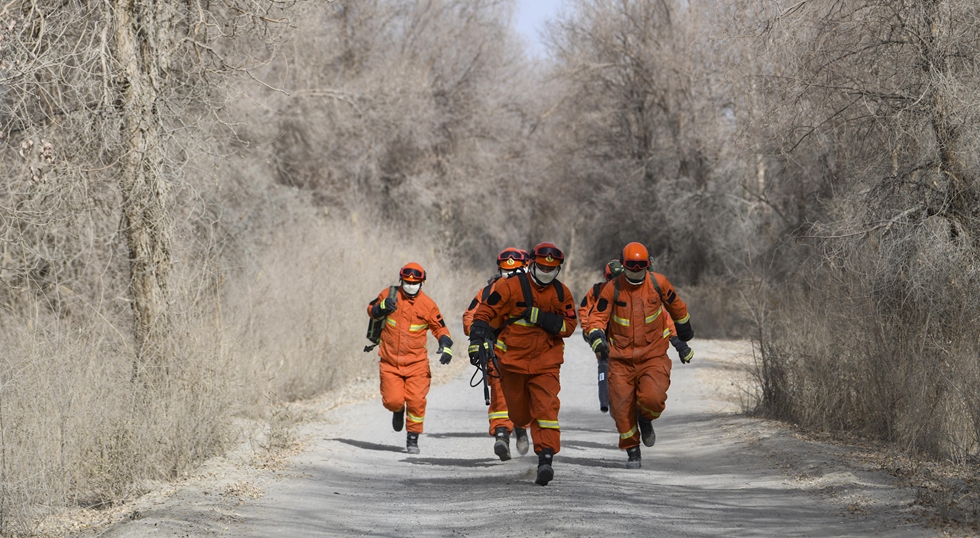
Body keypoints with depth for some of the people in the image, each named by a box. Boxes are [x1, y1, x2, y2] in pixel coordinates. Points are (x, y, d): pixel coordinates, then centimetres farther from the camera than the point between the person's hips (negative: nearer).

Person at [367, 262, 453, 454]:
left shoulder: (427, 305, -3)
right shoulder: (389, 295, 0)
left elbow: (440, 328, 5)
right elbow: (371, 310, 14)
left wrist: (445, 347, -13)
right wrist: (382, 307, -9)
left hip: (417, 362, -1)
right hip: (390, 361, 1)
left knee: (416, 401, -9)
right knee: (392, 400, -7)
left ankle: (413, 438, 9)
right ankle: (398, 411, 31)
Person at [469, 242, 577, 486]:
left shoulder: (561, 293, 2)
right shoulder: (511, 286, -9)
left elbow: (569, 326, 0)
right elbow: (485, 312, -7)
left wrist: (542, 318, -16)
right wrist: (477, 342, -18)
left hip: (546, 363, 1)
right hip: (513, 360, 0)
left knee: (546, 409, -17)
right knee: (519, 412, 15)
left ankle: (546, 460, -22)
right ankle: (520, 428, 53)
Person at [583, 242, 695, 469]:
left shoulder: (658, 283, -3)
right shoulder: (612, 289, -6)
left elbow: (676, 306, 16)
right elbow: (597, 318, -6)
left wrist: (685, 330, 30)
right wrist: (597, 340, -26)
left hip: (653, 355, -1)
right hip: (621, 358, 1)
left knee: (652, 398, -21)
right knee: (622, 406, -3)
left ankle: (645, 419, 16)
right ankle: (632, 452, 15)